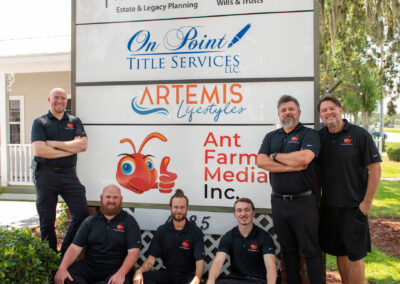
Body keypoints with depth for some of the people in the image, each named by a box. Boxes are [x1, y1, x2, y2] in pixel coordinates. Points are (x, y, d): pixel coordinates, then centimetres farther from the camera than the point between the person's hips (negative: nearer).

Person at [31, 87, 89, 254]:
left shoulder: (74, 121, 11)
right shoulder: (40, 122, 4)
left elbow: (83, 145, -5)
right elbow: (38, 150, -11)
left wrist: (54, 143, -9)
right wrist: (70, 148, -9)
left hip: (68, 174, 2)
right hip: (46, 175, -2)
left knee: (82, 214, -2)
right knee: (47, 221, 6)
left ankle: (65, 253, 16)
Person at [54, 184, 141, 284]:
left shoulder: (129, 221, 2)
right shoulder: (90, 221, 12)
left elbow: (133, 252, -8)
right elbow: (75, 247, 4)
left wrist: (121, 273, -25)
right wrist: (62, 268, -14)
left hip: (116, 270, -2)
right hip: (89, 266, 3)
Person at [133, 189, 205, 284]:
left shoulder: (196, 232, -6)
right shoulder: (162, 230, 4)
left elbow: (199, 262, -13)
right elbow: (152, 258, 0)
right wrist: (140, 271, -22)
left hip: (188, 275, -2)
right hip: (167, 273, 3)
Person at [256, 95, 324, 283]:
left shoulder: (309, 134, -1)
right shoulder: (271, 137, 13)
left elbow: (304, 157, -20)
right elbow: (261, 161, -3)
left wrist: (276, 156, -7)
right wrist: (291, 166, -12)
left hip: (303, 202, -4)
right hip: (278, 202, 5)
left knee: (311, 250, 1)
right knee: (288, 249, 15)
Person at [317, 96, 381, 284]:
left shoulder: (359, 134, -7)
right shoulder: (319, 137, 5)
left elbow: (375, 168, -7)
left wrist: (367, 202, -11)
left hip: (354, 206, -4)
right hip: (329, 205, 4)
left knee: (354, 254, 1)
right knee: (340, 252, 14)